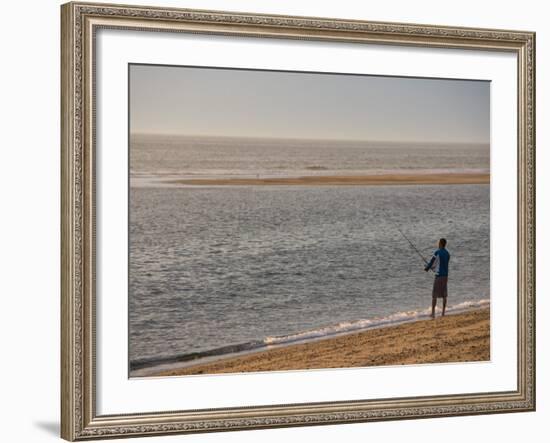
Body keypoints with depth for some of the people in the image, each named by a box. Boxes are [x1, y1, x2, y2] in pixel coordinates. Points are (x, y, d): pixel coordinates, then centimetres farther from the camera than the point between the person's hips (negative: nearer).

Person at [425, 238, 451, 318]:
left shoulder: (437, 252, -12)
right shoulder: (448, 254, 11)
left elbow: (431, 262, -6)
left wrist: (426, 268, 15)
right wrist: (431, 267, 25)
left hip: (439, 275, -7)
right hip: (445, 275, 7)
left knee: (434, 295, -3)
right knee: (444, 294, 11)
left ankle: (433, 313, -5)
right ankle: (443, 312, 13)